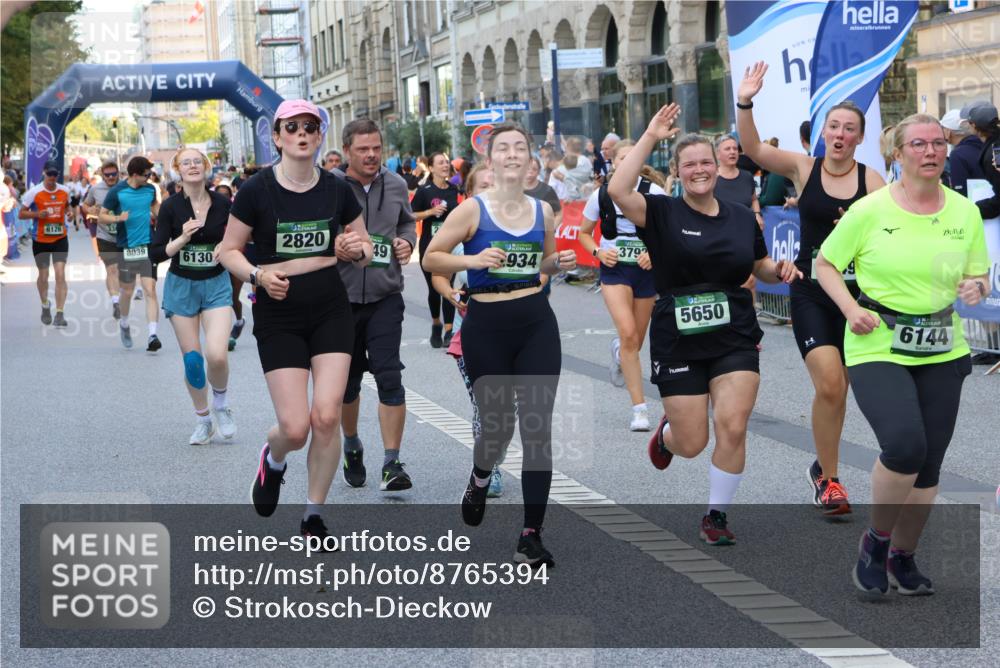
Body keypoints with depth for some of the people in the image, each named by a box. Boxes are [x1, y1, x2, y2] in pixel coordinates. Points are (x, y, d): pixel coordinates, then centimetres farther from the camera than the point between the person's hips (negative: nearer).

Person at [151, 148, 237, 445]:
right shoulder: (171, 206, -6)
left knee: (217, 356, -17)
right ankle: (202, 419, 22)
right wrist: (182, 239, -20)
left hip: (216, 286, 0)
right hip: (181, 286, 0)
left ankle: (221, 403, 12)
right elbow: (155, 254, -6)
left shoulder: (222, 203, -4)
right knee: (192, 360, 3)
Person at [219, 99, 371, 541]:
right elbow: (228, 251, -1)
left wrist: (360, 250, -10)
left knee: (326, 417, -9)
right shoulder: (257, 190, -7)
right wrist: (258, 276, -20)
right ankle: (273, 460, 32)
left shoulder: (337, 190, 1)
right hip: (278, 317, -2)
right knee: (295, 428, -7)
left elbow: (363, 246, 14)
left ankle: (314, 516, 11)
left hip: (331, 310, 2)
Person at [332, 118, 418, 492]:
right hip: (341, 297, -1)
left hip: (385, 297, 1)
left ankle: (392, 464, -8)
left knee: (389, 377, -11)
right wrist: (331, 247, -18)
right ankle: (352, 447, 38)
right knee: (347, 380, 12)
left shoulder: (395, 185, 4)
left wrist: (407, 241, 0)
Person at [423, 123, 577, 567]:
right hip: (486, 327, -2)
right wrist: (473, 261, -19)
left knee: (537, 428, -4)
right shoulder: (473, 209, -6)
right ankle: (480, 479, 44)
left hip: (536, 323, 2)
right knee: (497, 426, 7)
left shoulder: (542, 211, 6)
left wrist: (559, 264, 1)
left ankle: (531, 535, 2)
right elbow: (431, 258, -4)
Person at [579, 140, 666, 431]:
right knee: (628, 334, -20)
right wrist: (598, 252, -8)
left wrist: (655, 252, -17)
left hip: (646, 269, 1)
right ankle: (639, 409, -17)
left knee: (636, 340, 12)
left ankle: (618, 352, 53)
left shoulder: (654, 193, -7)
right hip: (614, 268, -1)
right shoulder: (601, 195, -3)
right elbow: (584, 233, 11)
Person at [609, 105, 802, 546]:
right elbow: (618, 190, -24)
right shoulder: (662, 213, -6)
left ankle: (717, 515, 10)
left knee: (732, 427, -11)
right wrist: (650, 137, -22)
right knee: (691, 445, 2)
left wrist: (779, 270, -2)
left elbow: (761, 267, 21)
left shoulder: (742, 217, 7)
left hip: (735, 340, 3)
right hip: (678, 342, -2)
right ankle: (667, 432, 42)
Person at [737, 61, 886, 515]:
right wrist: (744, 104, -26)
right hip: (810, 292, -1)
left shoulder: (872, 181, -2)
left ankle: (823, 467, 34)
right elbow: (753, 148, -12)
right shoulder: (803, 168, -1)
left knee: (836, 388, 11)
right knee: (829, 385, -15)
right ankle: (829, 478, 2)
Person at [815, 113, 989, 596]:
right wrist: (851, 309, -12)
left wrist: (975, 287, -11)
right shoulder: (870, 210, -6)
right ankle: (876, 539, 3)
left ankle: (903, 558, 28)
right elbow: (826, 264, 4)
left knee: (929, 464, 8)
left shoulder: (965, 212, 4)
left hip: (941, 352, 4)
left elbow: (980, 278, 12)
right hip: (877, 348, -4)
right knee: (904, 445, -23)